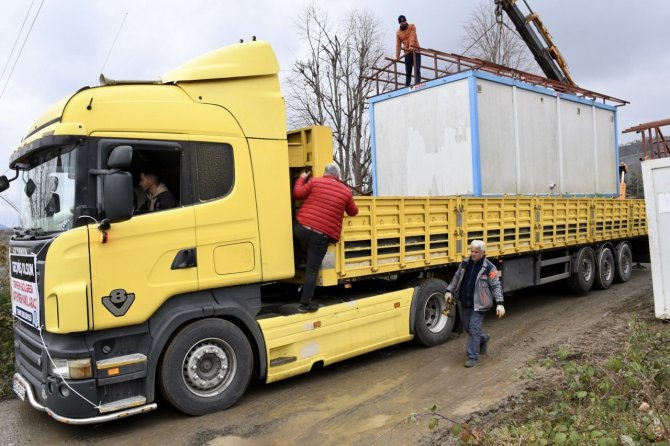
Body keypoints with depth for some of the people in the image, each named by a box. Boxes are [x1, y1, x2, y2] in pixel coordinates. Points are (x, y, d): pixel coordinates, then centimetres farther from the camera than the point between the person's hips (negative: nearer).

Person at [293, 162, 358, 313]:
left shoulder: (315, 182, 5)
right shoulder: (346, 191, 7)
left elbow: (297, 193, 6)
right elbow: (353, 211, 18)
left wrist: (301, 179, 23)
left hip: (302, 228, 1)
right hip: (322, 235, 0)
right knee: (312, 270, 4)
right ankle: (305, 303, 5)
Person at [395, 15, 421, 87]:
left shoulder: (412, 26, 5)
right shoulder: (398, 32, 12)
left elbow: (413, 36, -12)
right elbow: (398, 45, 9)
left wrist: (411, 45, -29)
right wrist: (397, 56, 1)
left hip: (415, 51, -3)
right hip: (407, 53, 3)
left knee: (417, 70, -12)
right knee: (408, 72, 3)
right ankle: (407, 86, 6)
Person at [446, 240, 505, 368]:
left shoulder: (489, 268, -12)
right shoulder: (465, 263, 4)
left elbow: (496, 286, -11)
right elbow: (457, 278, 15)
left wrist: (500, 303, -18)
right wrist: (450, 291, 10)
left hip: (478, 304, -6)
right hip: (464, 303, 6)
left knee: (474, 329, -7)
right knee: (467, 327, 17)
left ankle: (472, 357, 5)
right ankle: (483, 339, 45)